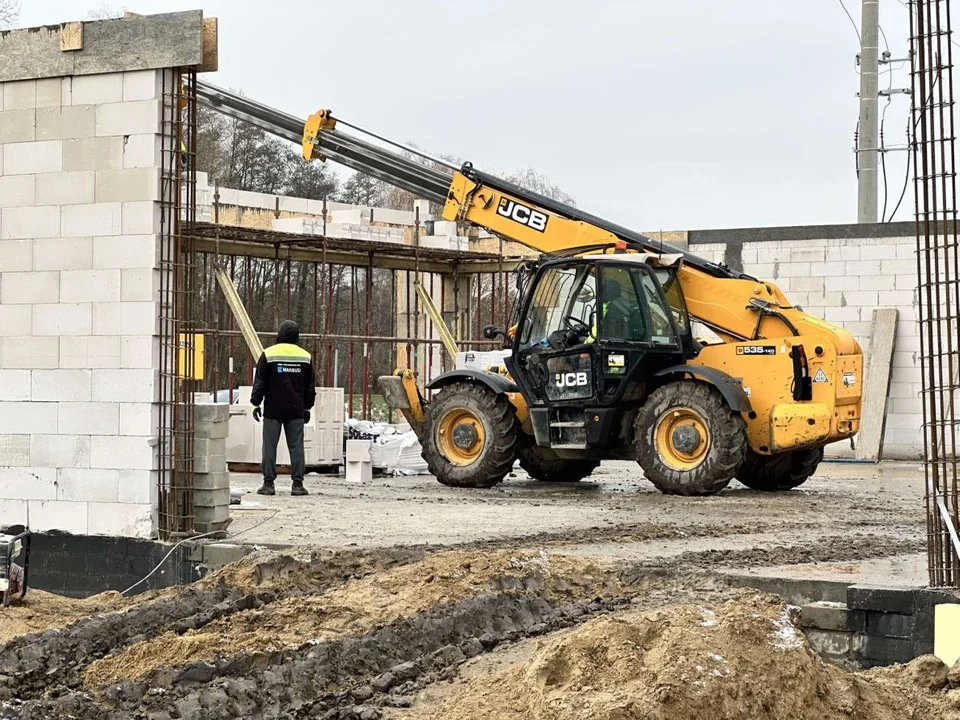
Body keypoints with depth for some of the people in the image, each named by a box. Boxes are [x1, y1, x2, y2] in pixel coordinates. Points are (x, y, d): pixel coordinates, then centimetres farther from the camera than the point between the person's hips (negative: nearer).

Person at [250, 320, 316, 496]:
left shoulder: (269, 354, -4)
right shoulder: (306, 357, 7)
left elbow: (259, 383, -3)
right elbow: (311, 387, 12)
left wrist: (256, 404, 6)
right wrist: (307, 408, 20)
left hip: (273, 409, -2)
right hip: (296, 411, 2)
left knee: (269, 447, 1)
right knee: (296, 447, 3)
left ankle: (268, 484, 0)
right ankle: (298, 484, 1)